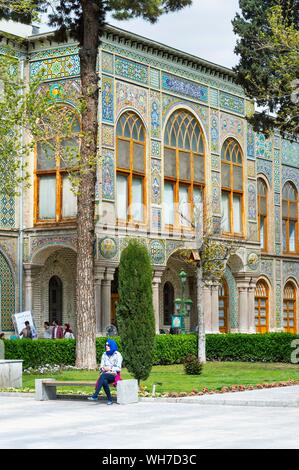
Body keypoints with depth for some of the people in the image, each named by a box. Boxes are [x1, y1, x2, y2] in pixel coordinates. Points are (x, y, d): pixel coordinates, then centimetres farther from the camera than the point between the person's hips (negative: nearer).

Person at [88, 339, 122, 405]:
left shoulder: (117, 355, -1)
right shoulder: (104, 354, 16)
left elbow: (118, 368, -6)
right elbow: (101, 366, 15)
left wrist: (110, 369, -17)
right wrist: (103, 368, -8)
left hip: (114, 375, -4)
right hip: (105, 375, 4)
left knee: (103, 376, -35)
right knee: (104, 381, -33)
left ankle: (95, 396, -39)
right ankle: (109, 400, -23)